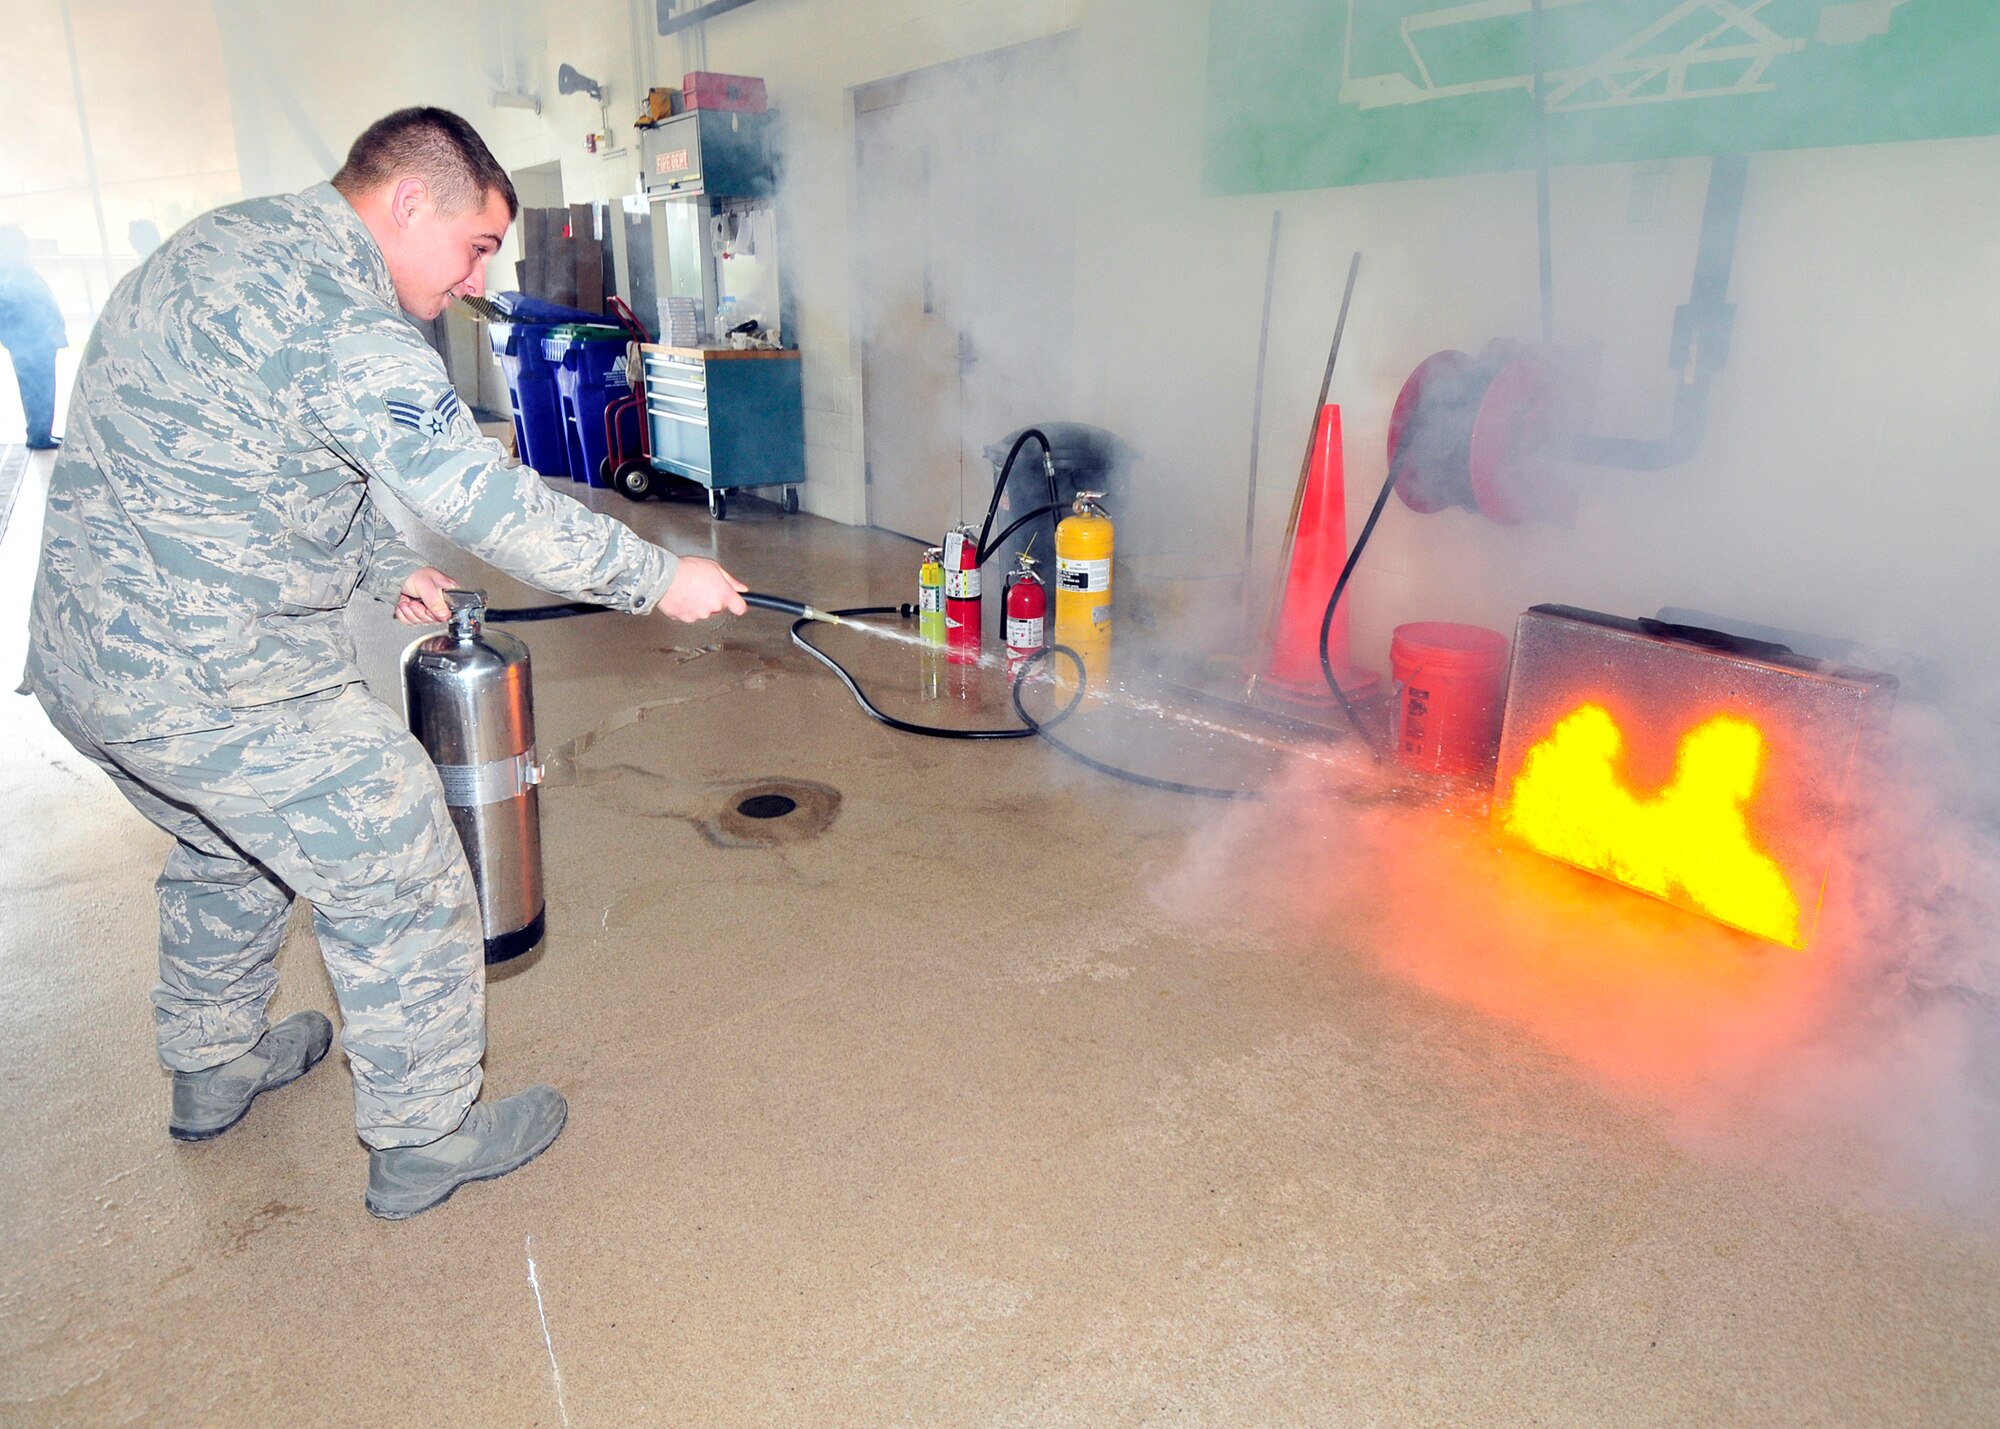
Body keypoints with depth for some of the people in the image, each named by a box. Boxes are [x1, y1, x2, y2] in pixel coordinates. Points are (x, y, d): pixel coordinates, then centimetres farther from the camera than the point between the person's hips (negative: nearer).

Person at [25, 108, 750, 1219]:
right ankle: (427, 1142, 19)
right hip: (216, 682, -10)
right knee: (401, 882, 3)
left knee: (228, 852, 30)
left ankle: (214, 1070, 50)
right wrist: (658, 579, -15)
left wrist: (387, 568, 16)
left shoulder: (234, 244, 14)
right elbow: (484, 496, -24)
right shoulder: (337, 312, -20)